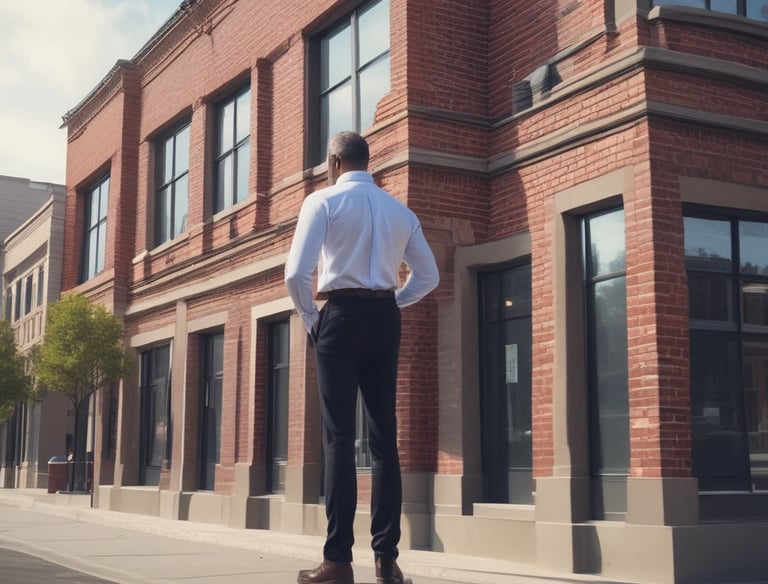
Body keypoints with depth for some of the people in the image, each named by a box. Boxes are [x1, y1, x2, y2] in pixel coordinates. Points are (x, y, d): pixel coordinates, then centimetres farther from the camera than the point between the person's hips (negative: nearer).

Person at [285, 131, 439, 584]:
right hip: (386, 318, 5)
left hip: (342, 315, -4)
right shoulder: (401, 211, 14)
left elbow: (297, 273, -12)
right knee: (384, 435, 7)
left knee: (340, 436, -3)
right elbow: (429, 277, 13)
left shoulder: (324, 201, -2)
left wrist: (310, 317, 3)